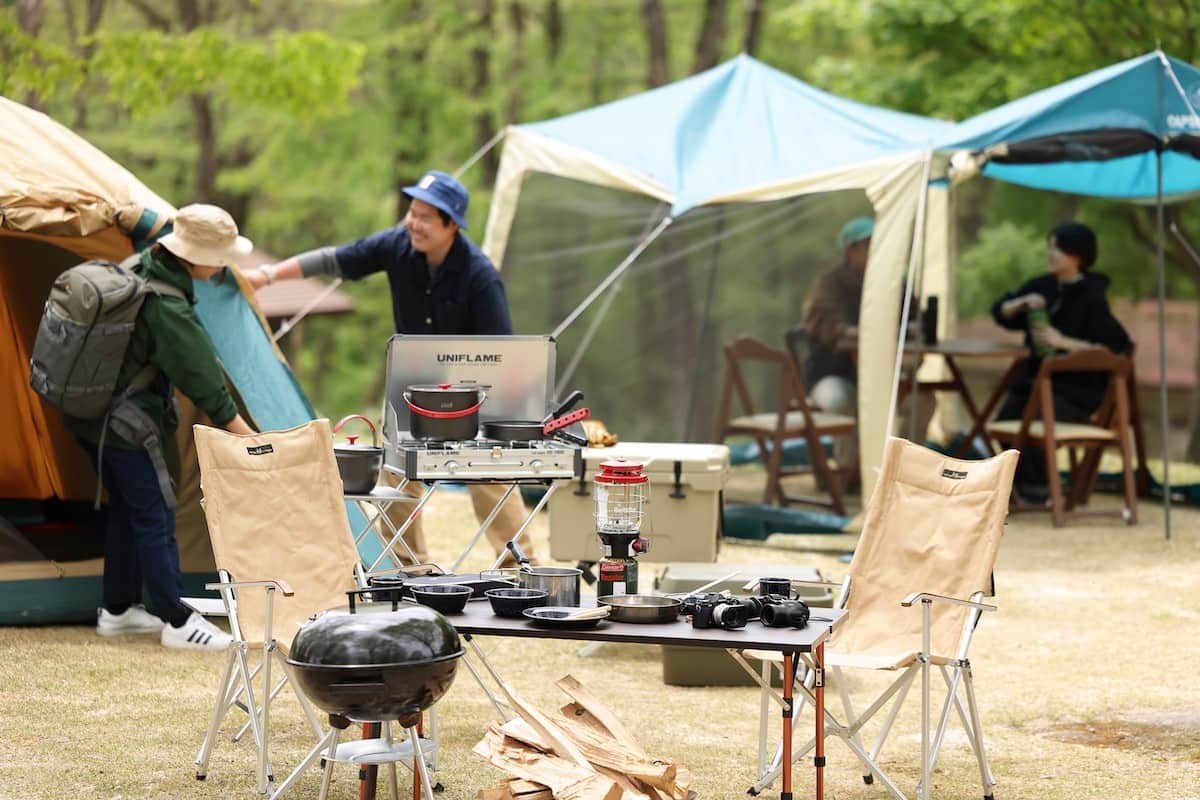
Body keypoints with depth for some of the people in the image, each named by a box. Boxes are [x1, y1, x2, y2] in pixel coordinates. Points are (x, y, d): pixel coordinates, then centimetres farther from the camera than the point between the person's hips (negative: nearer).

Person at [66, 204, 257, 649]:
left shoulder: (132, 272, 2)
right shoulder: (168, 310, -25)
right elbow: (203, 382, -21)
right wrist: (250, 438, -14)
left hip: (88, 414, 9)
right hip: (128, 426, -9)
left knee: (125, 509, 19)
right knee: (155, 517, -2)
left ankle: (117, 611, 28)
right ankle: (177, 622, 2)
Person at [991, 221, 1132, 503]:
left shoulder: (1092, 298, -11)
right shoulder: (1043, 286, 7)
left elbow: (1116, 347, -17)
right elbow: (1000, 312, 14)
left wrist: (1064, 342, -22)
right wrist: (1022, 303, -8)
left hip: (1078, 389, -6)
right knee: (1006, 419, -16)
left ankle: (1035, 487, -2)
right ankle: (1022, 482, 8)